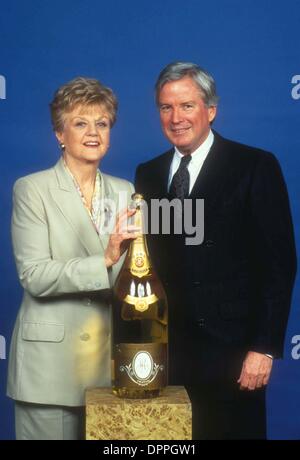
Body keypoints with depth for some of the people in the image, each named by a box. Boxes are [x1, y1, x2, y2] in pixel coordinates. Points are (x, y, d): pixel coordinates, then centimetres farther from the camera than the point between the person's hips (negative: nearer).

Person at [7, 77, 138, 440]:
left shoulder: (124, 191, 10)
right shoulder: (31, 189, -4)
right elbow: (34, 276, -15)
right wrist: (105, 260, -25)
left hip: (112, 359, 4)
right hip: (51, 360, -4)